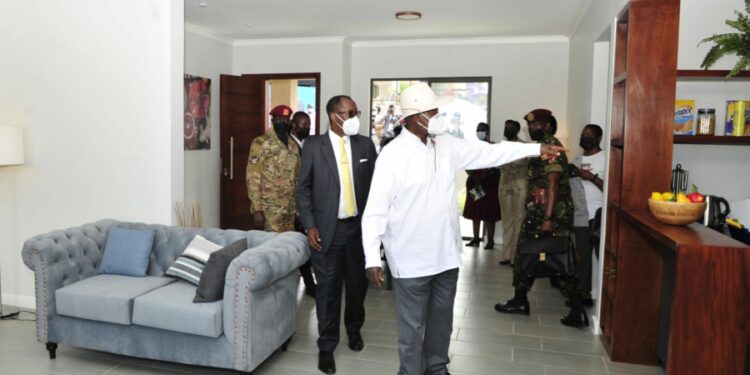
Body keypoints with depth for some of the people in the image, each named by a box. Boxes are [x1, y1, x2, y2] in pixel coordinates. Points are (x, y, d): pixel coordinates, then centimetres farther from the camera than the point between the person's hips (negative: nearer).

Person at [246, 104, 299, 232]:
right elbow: (253, 178, -11)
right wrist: (257, 209, -16)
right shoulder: (261, 143, -7)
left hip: (290, 208, 6)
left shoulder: (293, 146, 12)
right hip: (270, 210, -6)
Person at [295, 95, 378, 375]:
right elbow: (303, 188, -1)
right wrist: (309, 226, -8)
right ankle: (326, 346, 22)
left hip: (359, 226, 2)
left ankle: (354, 329, 41)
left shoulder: (365, 145, 3)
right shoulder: (313, 146, -3)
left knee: (358, 283, 15)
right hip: (327, 229, -2)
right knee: (327, 288, 5)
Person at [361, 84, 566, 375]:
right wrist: (372, 258, -21)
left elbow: (489, 153, 12)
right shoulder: (392, 155, -15)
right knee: (412, 328, 6)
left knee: (442, 321, 22)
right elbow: (376, 210, -16)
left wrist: (537, 149, 10)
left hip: (446, 255, 7)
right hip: (411, 261, -6)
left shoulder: (447, 146, 4)